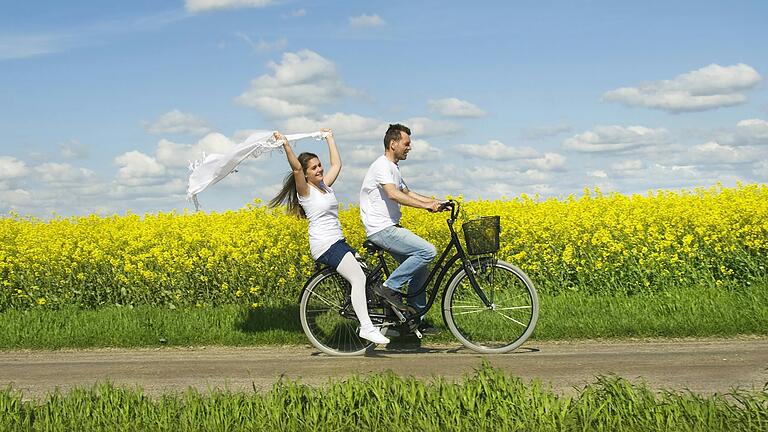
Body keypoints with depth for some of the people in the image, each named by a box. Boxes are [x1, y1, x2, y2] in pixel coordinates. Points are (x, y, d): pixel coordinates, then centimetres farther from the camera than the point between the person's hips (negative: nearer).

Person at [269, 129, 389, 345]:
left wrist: (330, 139, 32)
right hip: (325, 245, -9)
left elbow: (337, 164, 27)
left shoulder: (324, 185, 16)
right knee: (359, 278, -21)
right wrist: (286, 145, -28)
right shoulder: (306, 191, -6)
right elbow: (296, 168, -22)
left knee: (362, 276, -1)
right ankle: (366, 327, -23)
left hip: (338, 243, 9)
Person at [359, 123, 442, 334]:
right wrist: (426, 205, -30)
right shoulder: (382, 166, -14)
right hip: (382, 229, -10)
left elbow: (406, 193, 29)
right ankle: (390, 287, -13)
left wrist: (434, 201, 16)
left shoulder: (393, 167, 18)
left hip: (390, 228, 10)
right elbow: (394, 195, -29)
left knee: (419, 266, 11)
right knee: (428, 251, -19)